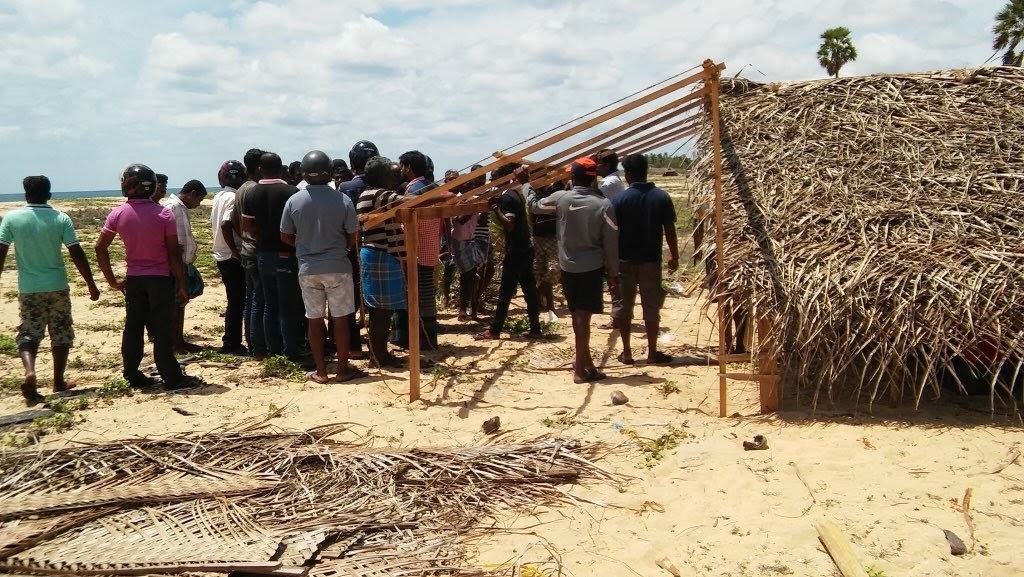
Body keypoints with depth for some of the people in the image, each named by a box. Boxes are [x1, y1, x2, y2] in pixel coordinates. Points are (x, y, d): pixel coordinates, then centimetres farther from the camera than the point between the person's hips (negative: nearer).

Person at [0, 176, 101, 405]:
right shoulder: (61, 218, -5)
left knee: (28, 333, 11)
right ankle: (58, 382, 16)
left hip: (28, 288, 0)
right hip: (57, 286, 0)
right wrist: (91, 284, -1)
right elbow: (77, 254, -7)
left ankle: (30, 371, -13)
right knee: (61, 333, 12)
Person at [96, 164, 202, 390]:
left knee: (133, 328, 12)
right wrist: (182, 285, -5)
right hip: (160, 278, -3)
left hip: (133, 278, 3)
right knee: (162, 329, -1)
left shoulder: (118, 214, -2)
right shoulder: (164, 214, -11)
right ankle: (172, 377, 2)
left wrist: (112, 280, 9)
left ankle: (132, 374, 19)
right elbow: (174, 253, -11)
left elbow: (100, 248, 0)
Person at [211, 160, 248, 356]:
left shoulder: (219, 196, 12)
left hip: (221, 255, 9)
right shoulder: (234, 197, -16)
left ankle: (229, 341, 23)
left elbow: (213, 222, 18)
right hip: (232, 257, -9)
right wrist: (235, 251, -22)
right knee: (237, 301, -1)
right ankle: (232, 344, 4)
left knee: (234, 300, 17)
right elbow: (226, 225, -27)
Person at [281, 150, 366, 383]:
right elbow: (353, 236, -3)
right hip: (337, 267, -2)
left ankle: (320, 371, 15)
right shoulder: (342, 200, -9)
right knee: (340, 318, 6)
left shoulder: (294, 201, -4)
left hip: (307, 269, 2)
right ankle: (343, 369, 13)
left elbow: (285, 237, 4)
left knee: (315, 319, 9)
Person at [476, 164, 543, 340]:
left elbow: (509, 225, -23)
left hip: (515, 251, -9)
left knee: (506, 292, -3)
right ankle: (535, 329, 13)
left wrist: (496, 208, -20)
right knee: (530, 289, 10)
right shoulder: (518, 192, 11)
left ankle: (494, 330, 4)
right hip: (526, 248, 9)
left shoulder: (506, 197, -16)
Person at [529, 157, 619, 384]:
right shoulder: (603, 204, -11)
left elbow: (535, 205, 14)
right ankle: (580, 369, 1)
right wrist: (613, 273, 1)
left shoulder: (561, 198, -6)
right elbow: (611, 243, -9)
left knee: (578, 315, 14)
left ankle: (586, 361, 25)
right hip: (592, 267, -3)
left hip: (568, 267, 3)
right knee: (583, 317, -1)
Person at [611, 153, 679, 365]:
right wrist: (674, 256, 12)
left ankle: (626, 353, 14)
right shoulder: (661, 197, -4)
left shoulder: (620, 199, -9)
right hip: (651, 260, 1)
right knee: (651, 307, 10)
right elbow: (670, 230, -1)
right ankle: (652, 352, 15)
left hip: (625, 260, -1)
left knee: (623, 306, 10)